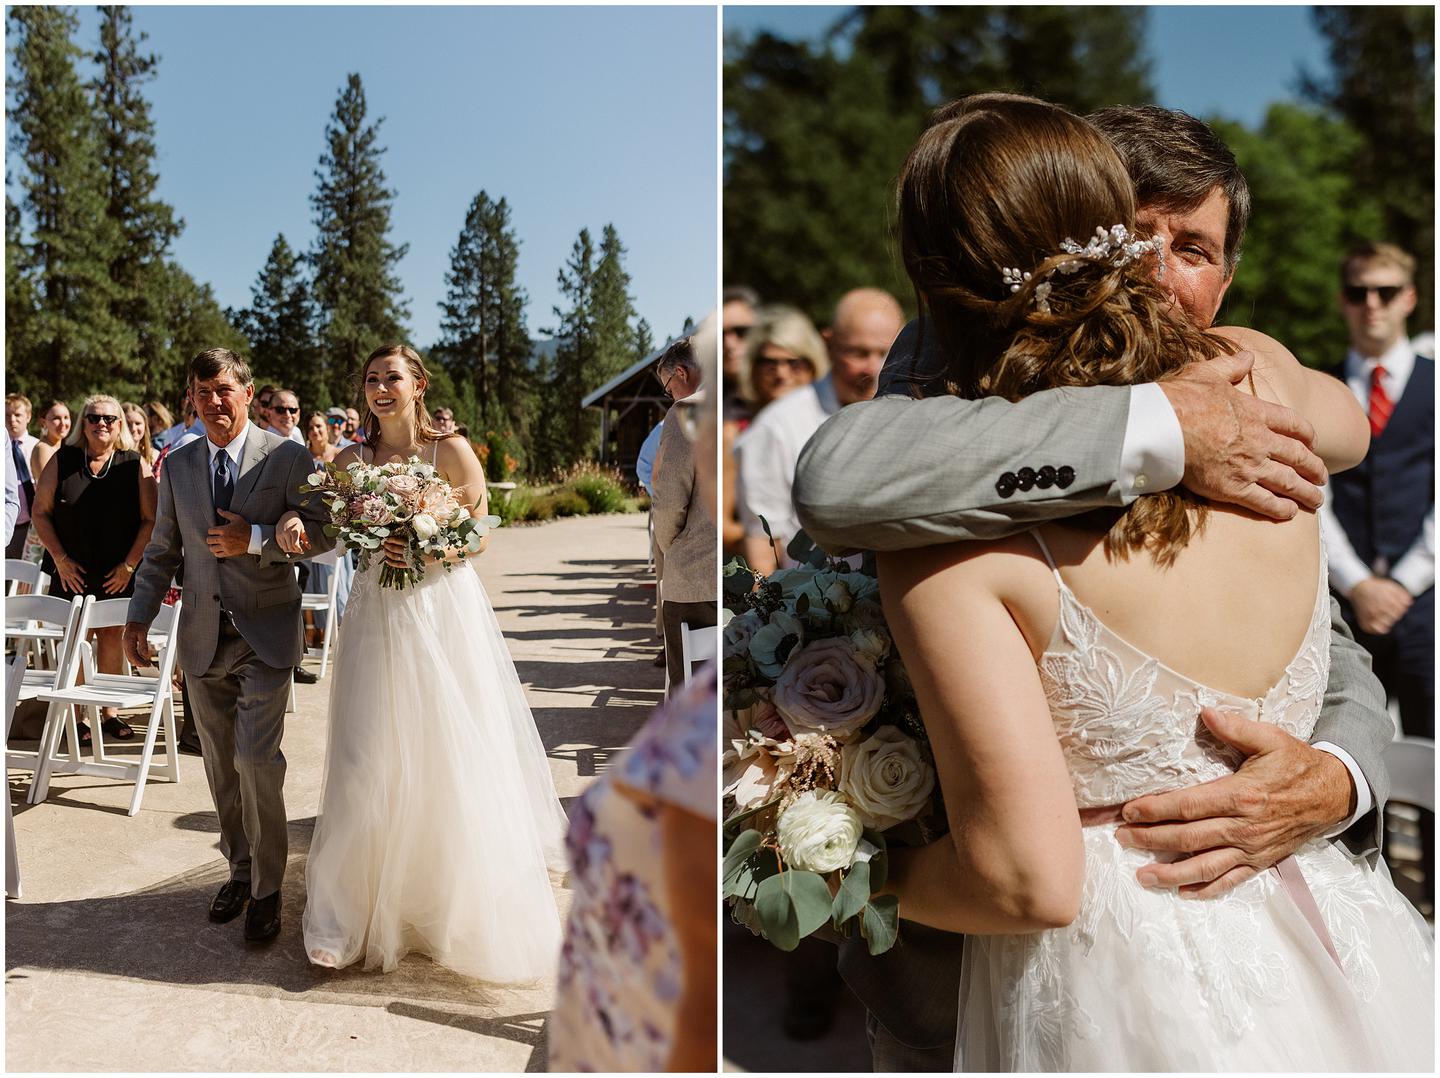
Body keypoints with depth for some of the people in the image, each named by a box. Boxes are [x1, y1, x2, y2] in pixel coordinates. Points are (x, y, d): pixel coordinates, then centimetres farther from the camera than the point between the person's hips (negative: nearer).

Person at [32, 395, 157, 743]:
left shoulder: (135, 464, -1)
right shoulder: (62, 461, 2)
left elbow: (150, 519, -3)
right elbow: (41, 512, 2)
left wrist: (129, 565, -9)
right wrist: (61, 560, -6)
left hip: (119, 575, 0)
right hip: (72, 573, 0)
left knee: (111, 639, 6)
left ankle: (109, 712, 17)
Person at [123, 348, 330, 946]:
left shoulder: (288, 457, -5)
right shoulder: (176, 467, 8)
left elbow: (322, 532, -7)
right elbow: (161, 551, 12)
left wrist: (257, 538, -20)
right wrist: (138, 617, 2)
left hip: (265, 635, -4)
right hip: (203, 638, 5)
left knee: (256, 760, -10)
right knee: (221, 766, 13)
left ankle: (267, 890, 6)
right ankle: (240, 868, 31)